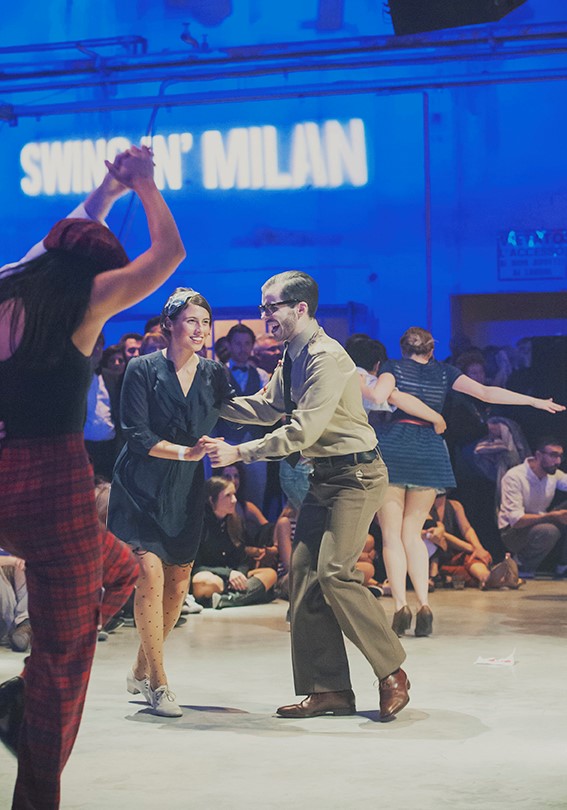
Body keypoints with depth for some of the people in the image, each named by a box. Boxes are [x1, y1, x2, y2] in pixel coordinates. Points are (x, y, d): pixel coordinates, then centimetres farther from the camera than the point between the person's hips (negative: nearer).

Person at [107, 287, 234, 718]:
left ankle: (141, 672, 24)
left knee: (178, 584, 6)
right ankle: (158, 684, -8)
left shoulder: (214, 374, 6)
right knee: (151, 574, -16)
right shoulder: (143, 369, -7)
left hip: (187, 491, 5)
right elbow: (137, 436, -12)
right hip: (141, 488, -5)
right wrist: (184, 452, -22)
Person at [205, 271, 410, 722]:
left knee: (335, 573, -18)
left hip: (356, 474, -10)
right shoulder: (293, 358, 12)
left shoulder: (327, 358, -19)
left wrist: (238, 453, -24)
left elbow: (302, 431, -24)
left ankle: (392, 674, -4)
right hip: (325, 477, 10)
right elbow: (267, 408, 23)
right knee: (305, 571, 2)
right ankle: (329, 689, 6)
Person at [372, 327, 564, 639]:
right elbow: (486, 393, 8)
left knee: (392, 534, 1)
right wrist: (534, 401, 12)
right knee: (412, 532, 12)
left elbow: (378, 395, -16)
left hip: (393, 447, -3)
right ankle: (423, 605, -2)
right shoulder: (443, 372, 13)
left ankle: (400, 607, -11)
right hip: (431, 450, 3)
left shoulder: (393, 367, 5)